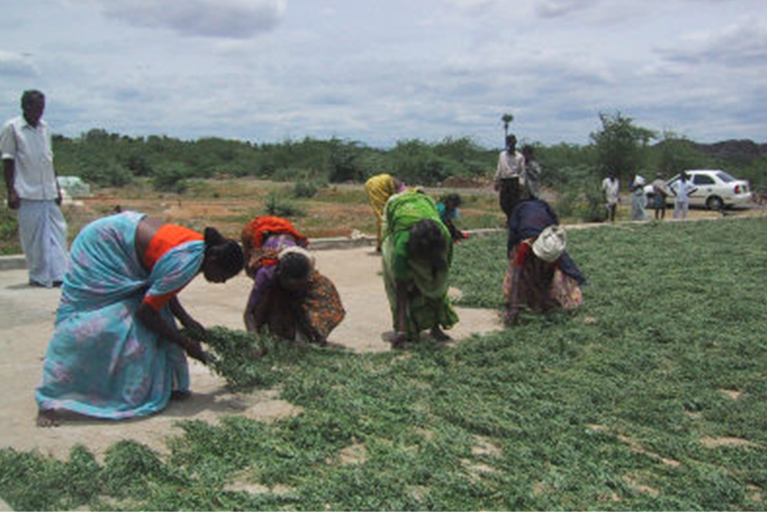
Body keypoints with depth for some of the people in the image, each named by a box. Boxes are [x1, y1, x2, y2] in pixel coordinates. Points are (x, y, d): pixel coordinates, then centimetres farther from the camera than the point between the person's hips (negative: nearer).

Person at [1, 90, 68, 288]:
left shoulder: (44, 127, 13)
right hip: (27, 192, -5)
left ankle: (59, 274, 4)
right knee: (33, 236, -1)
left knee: (57, 231, 0)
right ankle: (39, 277, 9)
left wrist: (56, 187, 17)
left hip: (48, 191, 5)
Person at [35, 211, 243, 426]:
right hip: (102, 248, -9)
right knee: (86, 327, -11)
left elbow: (164, 289, 7)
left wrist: (186, 320, -4)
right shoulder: (186, 264, -32)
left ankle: (160, 386, 12)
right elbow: (146, 312, -25)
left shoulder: (201, 245, -6)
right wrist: (186, 344, -16)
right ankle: (48, 402, -4)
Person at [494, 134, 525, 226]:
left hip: (514, 181, -3)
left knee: (514, 202, -6)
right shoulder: (502, 155, 12)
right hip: (504, 181, 3)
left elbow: (522, 171, 4)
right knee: (503, 202, 2)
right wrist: (496, 181, 15)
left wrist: (521, 183, -8)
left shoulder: (519, 157, 2)